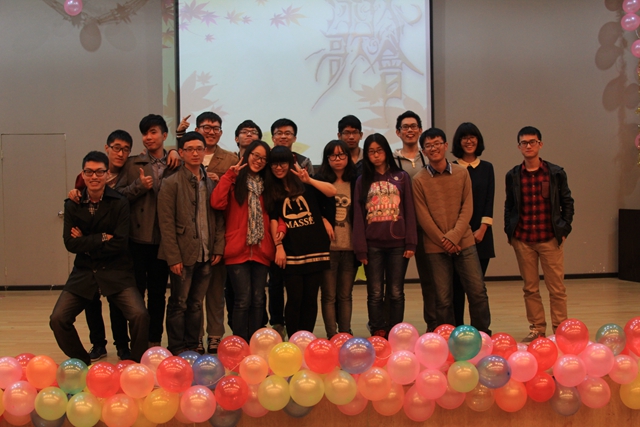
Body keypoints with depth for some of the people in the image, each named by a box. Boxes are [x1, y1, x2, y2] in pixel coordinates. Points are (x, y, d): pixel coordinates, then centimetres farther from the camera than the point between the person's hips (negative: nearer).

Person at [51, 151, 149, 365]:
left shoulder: (120, 203, -7)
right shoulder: (72, 205, 3)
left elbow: (119, 244, -14)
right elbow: (70, 243, -7)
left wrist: (86, 243, -7)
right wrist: (102, 238, -13)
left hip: (116, 273, -3)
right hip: (83, 273, 3)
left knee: (140, 316, -22)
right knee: (58, 320, -8)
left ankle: (137, 364, 2)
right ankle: (81, 363, 16)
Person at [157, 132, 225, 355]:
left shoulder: (211, 182, 9)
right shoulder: (171, 183, -5)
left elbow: (219, 218, 11)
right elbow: (166, 223, -8)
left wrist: (218, 247, 2)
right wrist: (173, 257, -13)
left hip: (205, 254, 4)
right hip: (183, 254, -4)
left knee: (196, 304, 13)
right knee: (179, 304, 5)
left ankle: (192, 347, 22)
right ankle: (177, 350, 14)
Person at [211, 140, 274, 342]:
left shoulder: (266, 184, 15)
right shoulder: (235, 181, 2)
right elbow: (217, 203, -15)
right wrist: (230, 174, -13)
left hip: (261, 250, 4)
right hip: (238, 250, -4)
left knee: (258, 300, 6)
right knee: (243, 300, -7)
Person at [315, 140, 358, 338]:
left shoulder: (355, 182, 7)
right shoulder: (320, 181, 0)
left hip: (350, 247, 2)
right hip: (327, 246, -2)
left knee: (345, 294, 10)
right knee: (329, 295, 3)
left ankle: (346, 333, 16)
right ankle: (332, 335, 9)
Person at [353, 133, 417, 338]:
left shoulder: (401, 177, 6)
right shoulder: (363, 181, 8)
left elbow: (409, 212, 3)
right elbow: (358, 216, 4)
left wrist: (411, 243, -5)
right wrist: (360, 249, -2)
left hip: (397, 244, 0)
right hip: (372, 245, 1)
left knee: (396, 293, 4)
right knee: (375, 294, 2)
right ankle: (378, 335, 8)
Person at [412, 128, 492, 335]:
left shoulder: (462, 173, 5)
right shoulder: (419, 180, -1)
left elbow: (467, 208, 0)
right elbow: (423, 217, -4)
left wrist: (454, 236, -11)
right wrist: (443, 241, -10)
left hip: (464, 243, 2)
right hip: (435, 247, -1)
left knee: (478, 291, 1)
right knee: (443, 298, 3)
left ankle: (483, 334, 16)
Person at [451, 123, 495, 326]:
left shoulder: (487, 168, 10)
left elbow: (489, 201, 6)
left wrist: (482, 229, -5)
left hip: (481, 234, 2)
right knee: (458, 283, -1)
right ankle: (457, 328, 6)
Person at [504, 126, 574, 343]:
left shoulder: (556, 173, 1)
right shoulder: (512, 176, 4)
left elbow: (567, 203, 6)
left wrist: (564, 229, -1)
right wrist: (509, 231, 4)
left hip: (550, 239, -1)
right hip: (522, 241, 2)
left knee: (557, 288, 2)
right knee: (530, 288, 8)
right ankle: (537, 328, 19)